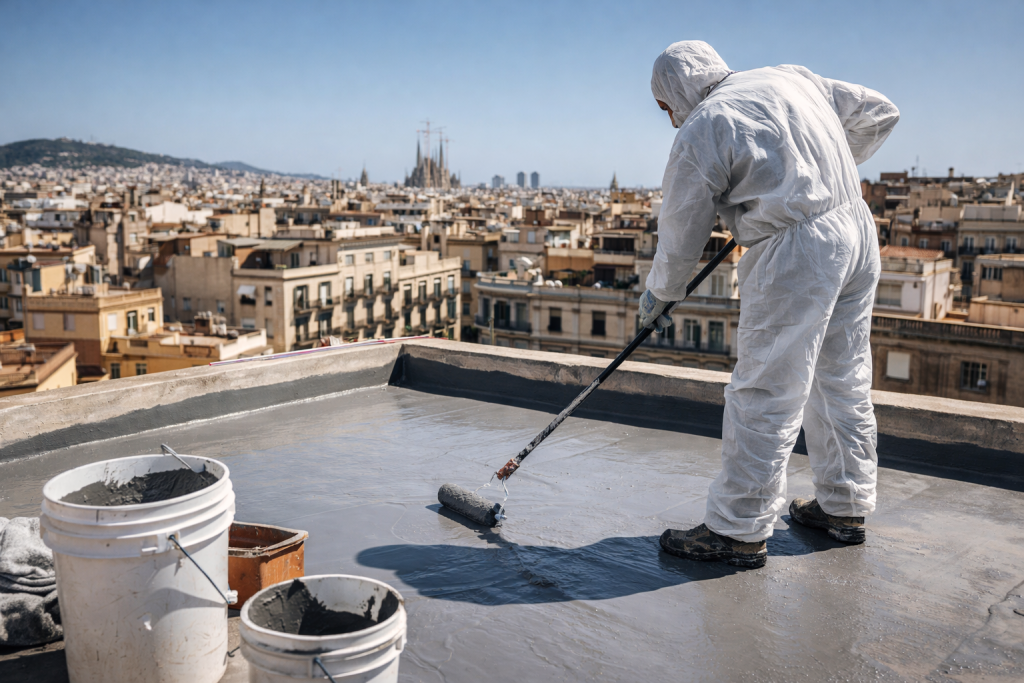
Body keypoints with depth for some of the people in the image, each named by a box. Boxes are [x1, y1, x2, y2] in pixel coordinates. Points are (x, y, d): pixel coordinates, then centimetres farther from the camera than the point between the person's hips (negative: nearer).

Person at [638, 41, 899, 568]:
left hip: (796, 251, -8)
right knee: (842, 379, 16)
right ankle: (845, 507, 29)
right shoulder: (790, 79, 15)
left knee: (765, 393, -3)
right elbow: (878, 114, 22)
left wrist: (658, 295, 18)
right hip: (858, 228, 8)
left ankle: (739, 531, 5)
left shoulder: (699, 134, -5)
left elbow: (681, 239, 0)